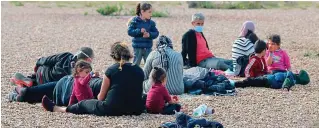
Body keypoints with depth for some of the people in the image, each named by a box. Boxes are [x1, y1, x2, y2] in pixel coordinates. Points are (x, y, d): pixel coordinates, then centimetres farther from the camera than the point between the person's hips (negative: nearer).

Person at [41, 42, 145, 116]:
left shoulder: (111, 70, -7)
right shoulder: (139, 71, 3)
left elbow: (101, 97, 2)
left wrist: (100, 97, 27)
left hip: (112, 109, -4)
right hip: (136, 109, 4)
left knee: (84, 104, 23)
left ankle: (55, 108, 44)